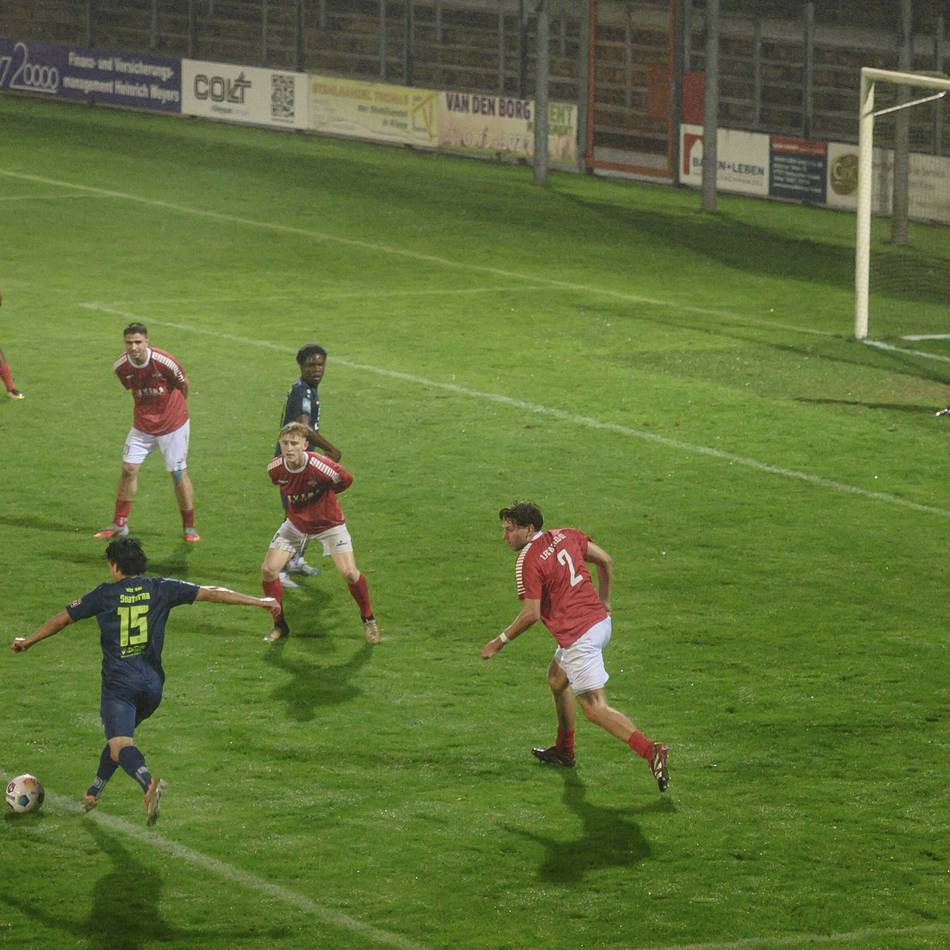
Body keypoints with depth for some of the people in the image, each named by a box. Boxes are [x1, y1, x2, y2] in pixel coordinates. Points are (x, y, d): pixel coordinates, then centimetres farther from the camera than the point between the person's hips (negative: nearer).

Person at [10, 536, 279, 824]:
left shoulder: (105, 594, 1)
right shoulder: (160, 589, 6)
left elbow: (62, 619, 11)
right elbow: (211, 593, 4)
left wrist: (28, 641, 26)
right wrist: (259, 601, 9)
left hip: (119, 685, -5)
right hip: (152, 684, 5)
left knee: (120, 745, -17)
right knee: (121, 736, 27)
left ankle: (149, 783, -46)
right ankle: (92, 794, 36)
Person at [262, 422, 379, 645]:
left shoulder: (321, 466, -31)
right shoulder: (275, 469, -17)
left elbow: (346, 479, -8)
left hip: (328, 524, -4)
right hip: (296, 524, 4)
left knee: (349, 573, -15)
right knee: (268, 570, -9)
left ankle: (368, 620, 12)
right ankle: (280, 625, 11)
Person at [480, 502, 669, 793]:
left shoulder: (527, 561, -15)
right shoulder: (564, 536, 7)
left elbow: (531, 614, -18)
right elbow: (606, 561, 14)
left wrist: (500, 641, -6)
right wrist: (603, 602, 25)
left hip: (579, 637, -9)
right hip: (600, 621, 9)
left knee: (595, 708, -7)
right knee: (556, 679, 29)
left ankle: (650, 751, -20)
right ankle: (564, 750, 40)